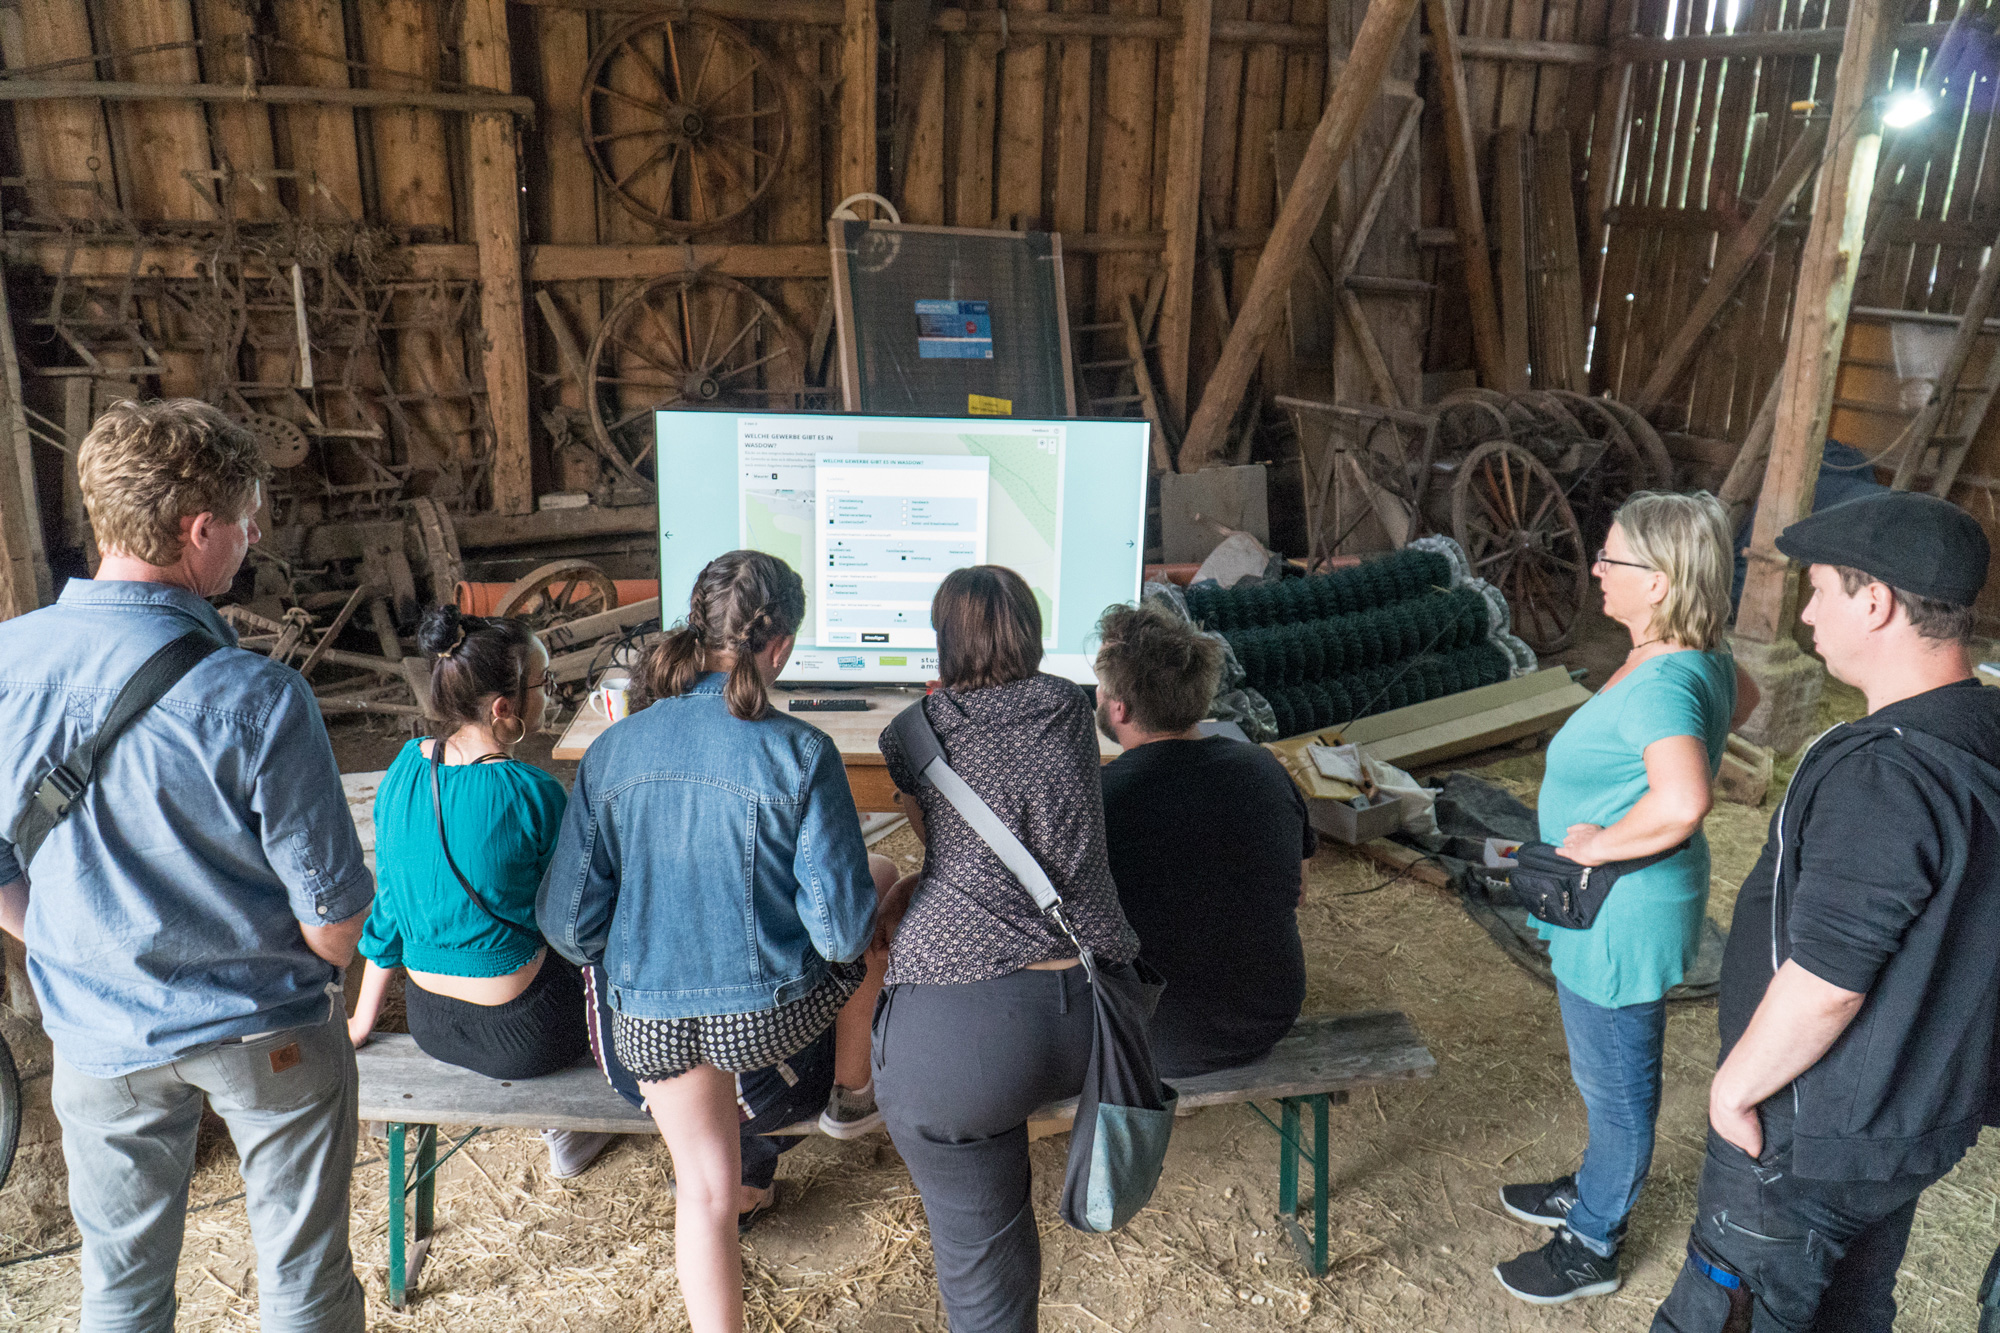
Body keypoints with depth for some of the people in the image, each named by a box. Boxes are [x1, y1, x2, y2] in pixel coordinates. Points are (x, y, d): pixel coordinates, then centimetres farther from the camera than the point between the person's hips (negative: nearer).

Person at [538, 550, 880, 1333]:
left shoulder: (610, 752, -9)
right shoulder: (799, 754, -20)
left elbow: (568, 925, -6)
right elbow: (842, 929, -18)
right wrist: (868, 896, 6)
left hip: (654, 1015, 2)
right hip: (774, 1009, -1)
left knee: (704, 1190, 25)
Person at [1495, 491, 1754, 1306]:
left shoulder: (1660, 684, -31)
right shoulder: (1703, 658, 1)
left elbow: (1682, 803, -46)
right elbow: (1736, 704, 24)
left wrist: (1603, 842, -29)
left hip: (1622, 918, -10)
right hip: (1615, 910, 10)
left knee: (1616, 1085, 10)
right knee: (1611, 1075, 28)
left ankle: (1592, 1247, 30)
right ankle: (1596, 1192, 49)